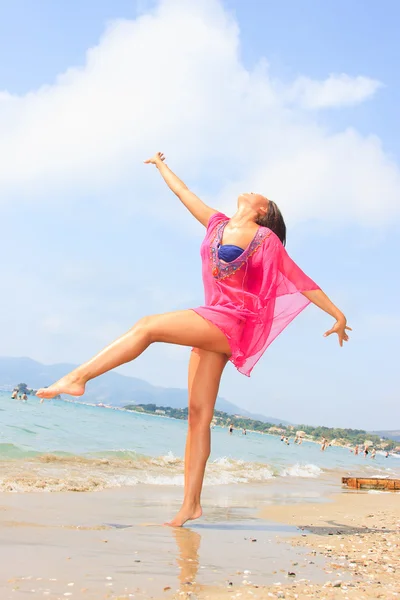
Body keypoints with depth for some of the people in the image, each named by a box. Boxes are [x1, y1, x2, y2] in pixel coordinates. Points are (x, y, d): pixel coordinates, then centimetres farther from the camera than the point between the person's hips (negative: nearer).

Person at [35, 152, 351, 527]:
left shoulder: (266, 238, 5)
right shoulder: (217, 225, 19)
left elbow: (302, 282, 10)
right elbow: (184, 194, 32)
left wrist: (337, 314, 12)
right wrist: (162, 166, 42)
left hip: (232, 324, -6)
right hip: (211, 326, 6)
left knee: (147, 327, -21)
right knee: (198, 415, -1)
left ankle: (79, 377, -16)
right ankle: (191, 505, -1)